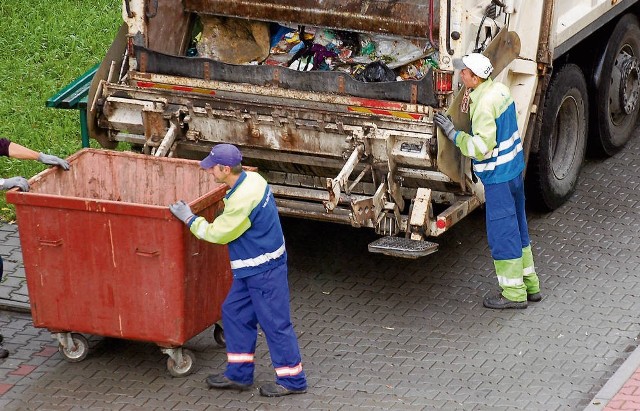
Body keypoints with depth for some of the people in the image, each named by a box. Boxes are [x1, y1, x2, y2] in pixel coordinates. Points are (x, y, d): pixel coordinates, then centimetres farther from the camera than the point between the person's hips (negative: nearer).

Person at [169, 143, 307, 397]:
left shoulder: (242, 200, -29)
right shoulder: (252, 179, 2)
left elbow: (217, 233, -18)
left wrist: (189, 219, -7)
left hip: (263, 271, -11)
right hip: (252, 267, 11)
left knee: (275, 323, 1)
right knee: (234, 312, 17)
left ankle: (292, 380, 13)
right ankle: (239, 374, 26)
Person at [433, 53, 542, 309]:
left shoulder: (484, 105, -24)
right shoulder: (500, 89, 4)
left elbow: (481, 148, -27)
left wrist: (454, 134, -18)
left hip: (498, 177, -10)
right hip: (515, 168, 10)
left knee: (502, 234, -1)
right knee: (517, 228, 18)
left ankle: (513, 293, 6)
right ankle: (530, 285, 27)